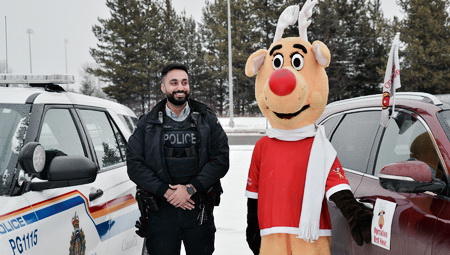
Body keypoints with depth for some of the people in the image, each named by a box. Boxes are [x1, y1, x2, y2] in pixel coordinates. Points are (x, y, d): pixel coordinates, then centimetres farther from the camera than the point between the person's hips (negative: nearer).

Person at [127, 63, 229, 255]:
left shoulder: (208, 120, 6)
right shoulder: (148, 124, 6)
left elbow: (221, 160, -2)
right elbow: (134, 165, -1)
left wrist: (191, 188, -12)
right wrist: (166, 191, -12)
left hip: (199, 211, 1)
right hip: (160, 211, 0)